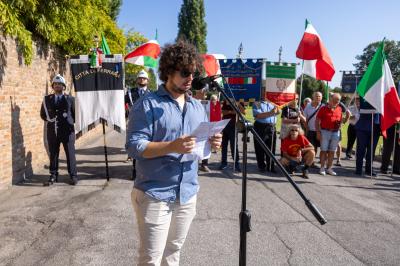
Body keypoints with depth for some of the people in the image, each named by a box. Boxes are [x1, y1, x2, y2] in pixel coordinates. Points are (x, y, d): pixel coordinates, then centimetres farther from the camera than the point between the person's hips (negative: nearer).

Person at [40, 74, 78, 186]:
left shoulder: (70, 99, 4)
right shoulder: (47, 99, 10)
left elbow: (75, 114, 7)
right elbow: (43, 114, 16)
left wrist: (70, 122, -4)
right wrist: (50, 120, 1)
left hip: (67, 131, -2)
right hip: (52, 131, 2)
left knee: (70, 154, 1)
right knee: (53, 154, 7)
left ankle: (73, 176, 9)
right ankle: (53, 176, 17)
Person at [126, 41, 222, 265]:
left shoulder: (198, 107, 10)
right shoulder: (148, 104, -10)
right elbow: (134, 146, -16)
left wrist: (212, 143, -9)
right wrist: (172, 147, -29)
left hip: (188, 194, 6)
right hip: (155, 195, -5)